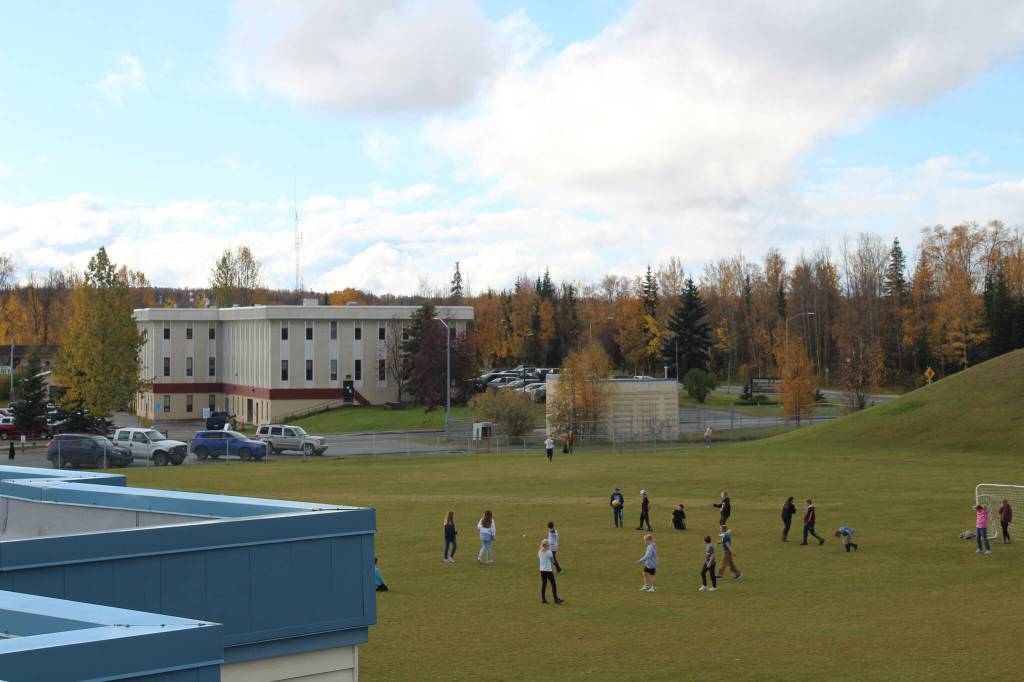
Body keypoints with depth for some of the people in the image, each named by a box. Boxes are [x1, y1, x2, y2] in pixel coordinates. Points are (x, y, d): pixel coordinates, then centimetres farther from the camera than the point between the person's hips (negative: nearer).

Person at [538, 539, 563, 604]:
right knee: (553, 584, 2)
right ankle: (556, 599, 3)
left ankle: (543, 599, 11)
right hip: (548, 570, -6)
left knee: (543, 584, 11)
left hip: (542, 570, 6)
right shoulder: (549, 552, -12)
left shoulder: (539, 552, 2)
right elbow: (552, 561, -4)